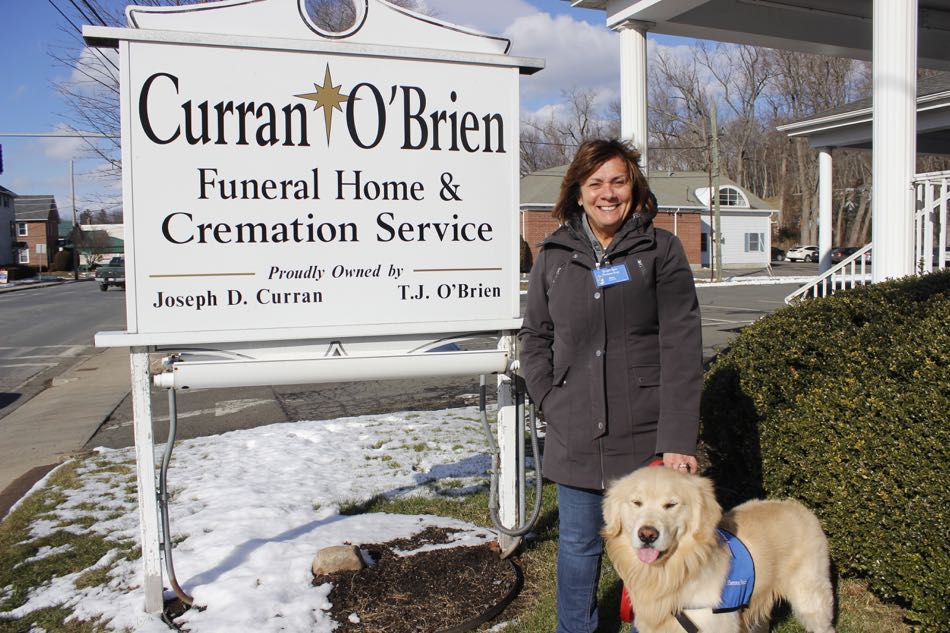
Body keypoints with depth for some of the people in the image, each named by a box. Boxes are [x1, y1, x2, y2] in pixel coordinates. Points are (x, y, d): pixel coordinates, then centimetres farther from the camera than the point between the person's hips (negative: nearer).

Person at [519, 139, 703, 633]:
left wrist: (678, 438, -13)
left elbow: (681, 346, -7)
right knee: (578, 547, 16)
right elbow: (534, 337, 13)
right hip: (574, 438, 3)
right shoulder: (554, 255, 7)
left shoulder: (660, 250, -2)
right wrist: (551, 402, 0)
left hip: (646, 437, -2)